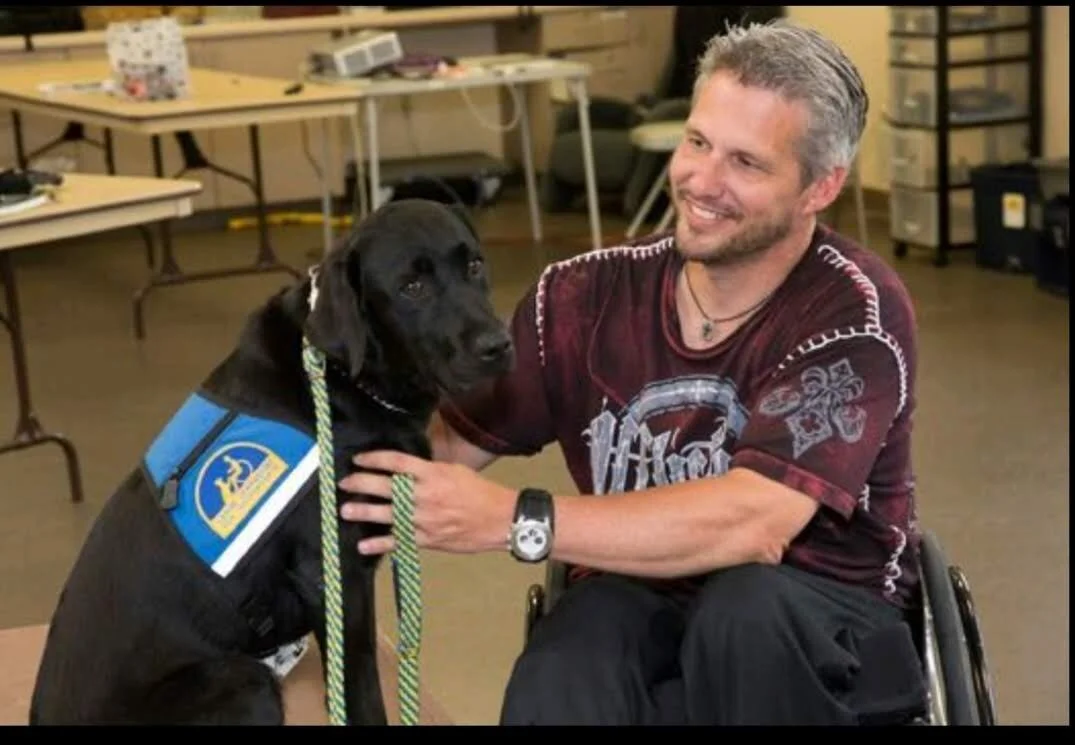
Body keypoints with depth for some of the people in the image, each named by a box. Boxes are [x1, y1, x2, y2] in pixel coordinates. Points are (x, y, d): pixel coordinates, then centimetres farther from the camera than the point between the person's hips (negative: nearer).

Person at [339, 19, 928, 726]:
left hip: (825, 622, 0)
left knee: (746, 603, -35)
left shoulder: (855, 313, -18)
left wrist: (514, 519, -32)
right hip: (642, 601, 1)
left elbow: (751, 522, -29)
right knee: (556, 689, -33)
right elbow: (447, 442, -1)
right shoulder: (588, 295, -5)